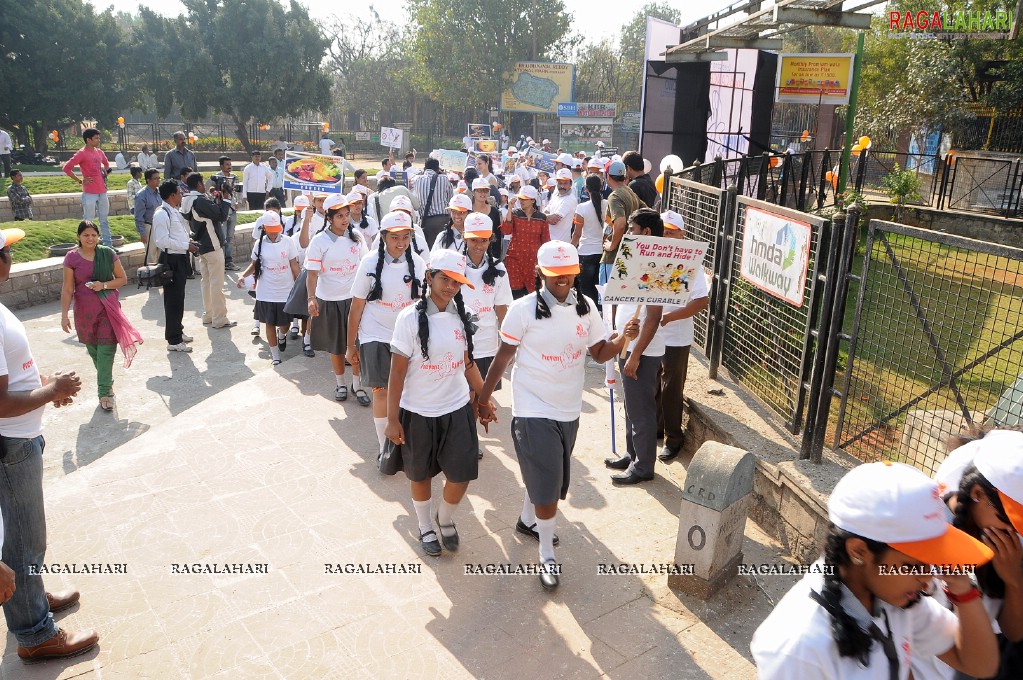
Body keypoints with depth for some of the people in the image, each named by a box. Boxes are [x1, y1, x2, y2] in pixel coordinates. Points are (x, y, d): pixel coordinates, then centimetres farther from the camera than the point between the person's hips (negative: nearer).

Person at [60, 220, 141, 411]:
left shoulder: (108, 254, -3)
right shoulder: (72, 258, -4)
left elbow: (123, 279, 4)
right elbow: (67, 289, -2)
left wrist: (104, 285, -14)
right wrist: (64, 315, -5)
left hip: (108, 308, -1)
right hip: (85, 311, 1)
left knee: (106, 349, -6)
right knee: (93, 349, 14)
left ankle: (104, 392, 0)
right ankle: (106, 382, 36)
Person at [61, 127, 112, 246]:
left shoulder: (99, 152, 11)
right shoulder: (82, 153, -9)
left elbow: (106, 163, 33)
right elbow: (66, 168, -12)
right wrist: (80, 181, -10)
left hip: (102, 191, 7)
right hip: (90, 193, -7)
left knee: (105, 220, 12)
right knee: (89, 222, 0)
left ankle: (108, 245, 19)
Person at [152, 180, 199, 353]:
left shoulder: (175, 212, 14)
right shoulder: (161, 214, -16)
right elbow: (162, 241, -23)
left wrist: (189, 242, 9)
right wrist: (186, 246, -20)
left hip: (180, 258, 10)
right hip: (171, 260, -10)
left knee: (178, 298, 20)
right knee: (173, 300, -4)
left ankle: (177, 331, 34)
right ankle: (173, 341, 3)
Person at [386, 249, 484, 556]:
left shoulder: (460, 316, 0)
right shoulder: (411, 318, -14)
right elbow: (397, 372, -12)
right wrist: (392, 419, -11)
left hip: (458, 410, 3)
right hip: (418, 414, -3)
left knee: (461, 477, 3)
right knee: (420, 475, 16)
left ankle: (445, 518, 35)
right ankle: (426, 528, 42)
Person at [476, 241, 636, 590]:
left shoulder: (585, 306, -2)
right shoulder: (524, 309, -15)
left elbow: (600, 353, 3)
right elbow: (502, 358, -8)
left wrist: (623, 338, -17)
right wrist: (483, 398, -3)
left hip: (569, 410, 5)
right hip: (534, 411, -5)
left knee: (546, 476, 22)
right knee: (547, 485, -3)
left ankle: (527, 520, 49)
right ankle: (547, 556, 15)